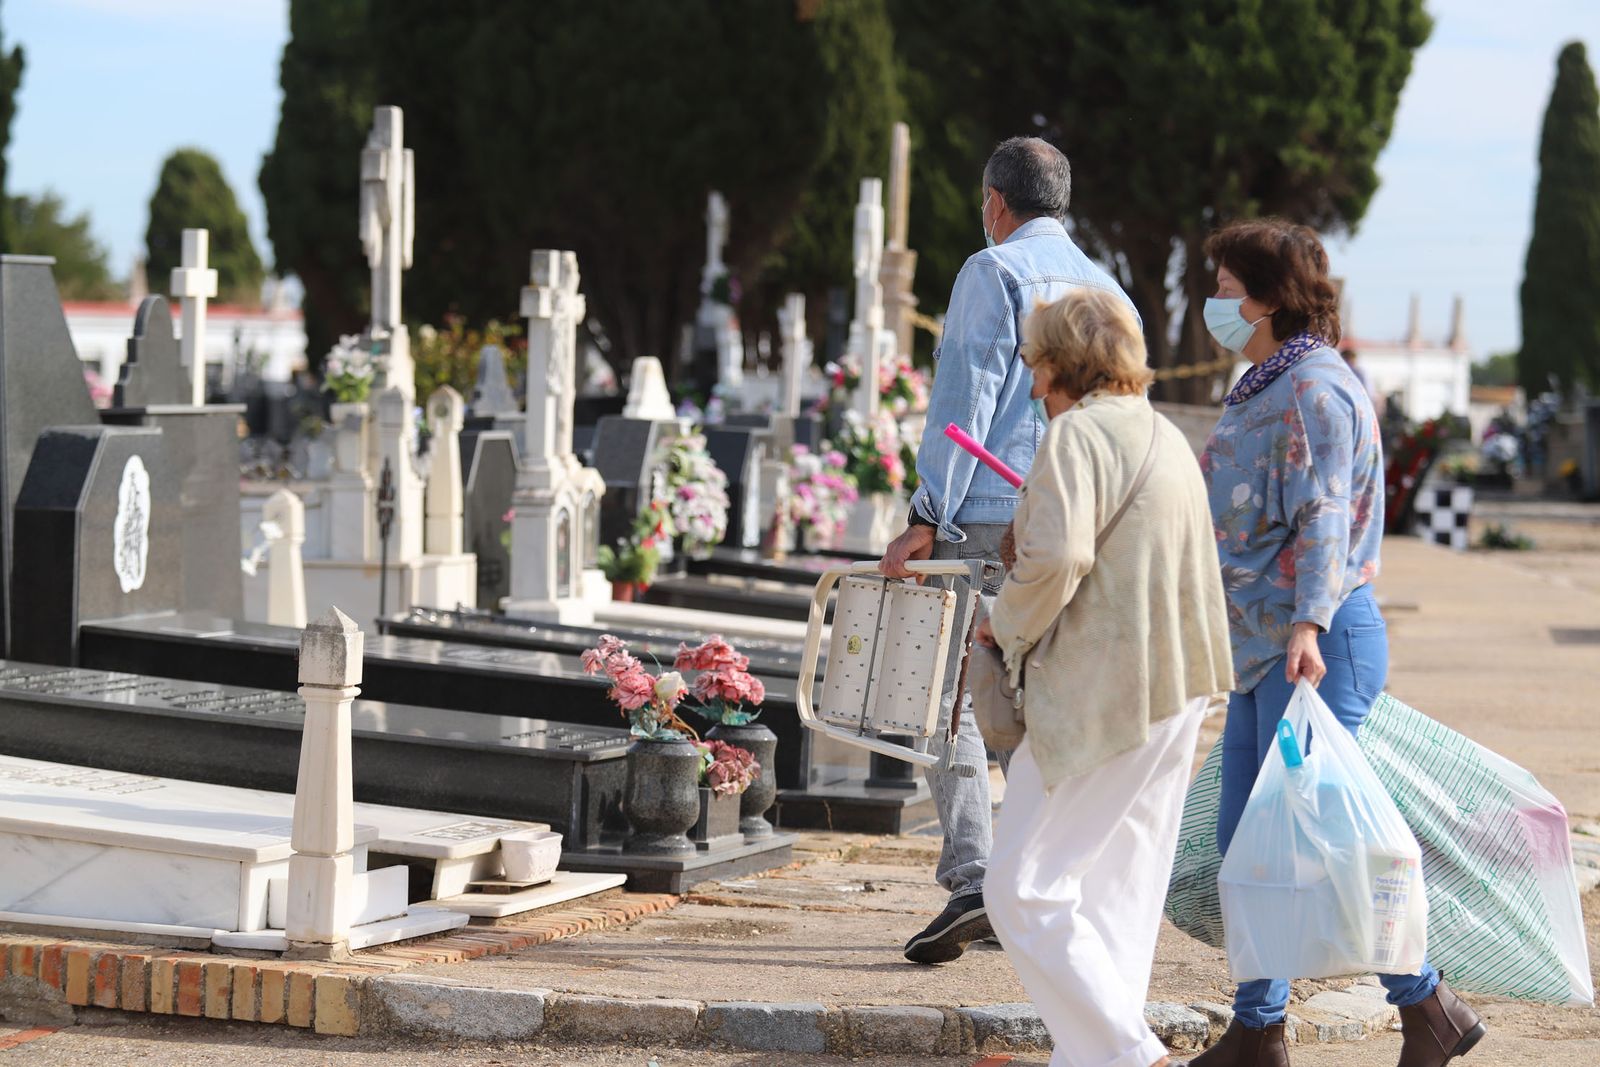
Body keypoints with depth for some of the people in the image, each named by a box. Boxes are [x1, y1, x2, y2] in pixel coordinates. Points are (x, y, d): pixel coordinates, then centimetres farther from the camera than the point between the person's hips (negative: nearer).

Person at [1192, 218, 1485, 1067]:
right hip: (1261, 647, 10)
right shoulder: (1261, 390, 16)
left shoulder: (1314, 390, -14)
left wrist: (1308, 625, -34)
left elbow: (1322, 517, -24)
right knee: (1244, 839, 9)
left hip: (1315, 647, -10)